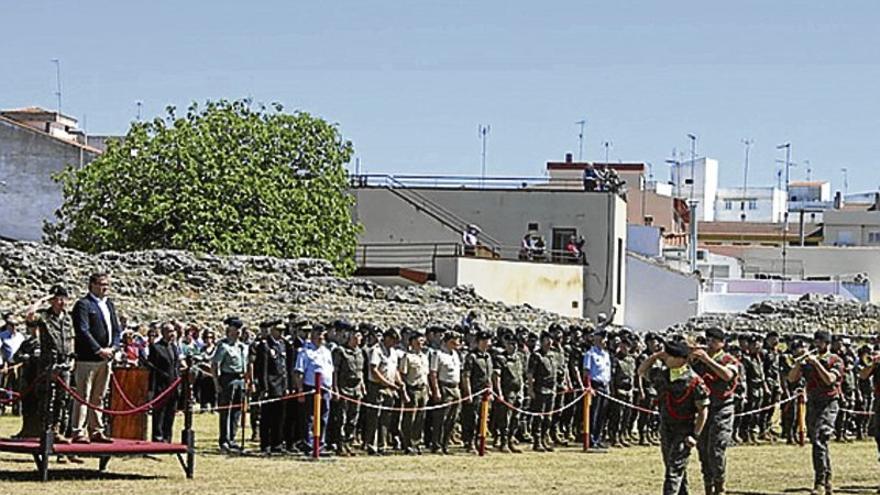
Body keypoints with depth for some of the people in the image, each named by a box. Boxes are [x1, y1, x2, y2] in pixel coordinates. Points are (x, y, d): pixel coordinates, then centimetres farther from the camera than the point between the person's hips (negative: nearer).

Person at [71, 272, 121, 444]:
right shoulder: (83, 305, -7)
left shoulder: (109, 305, 17)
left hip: (105, 358, 7)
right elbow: (82, 331, -15)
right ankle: (78, 432, -5)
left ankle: (96, 431, 16)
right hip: (87, 358, -7)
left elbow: (116, 329, 18)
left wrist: (112, 347, 0)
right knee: (83, 397, -6)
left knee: (98, 398, 11)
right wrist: (99, 350, -17)